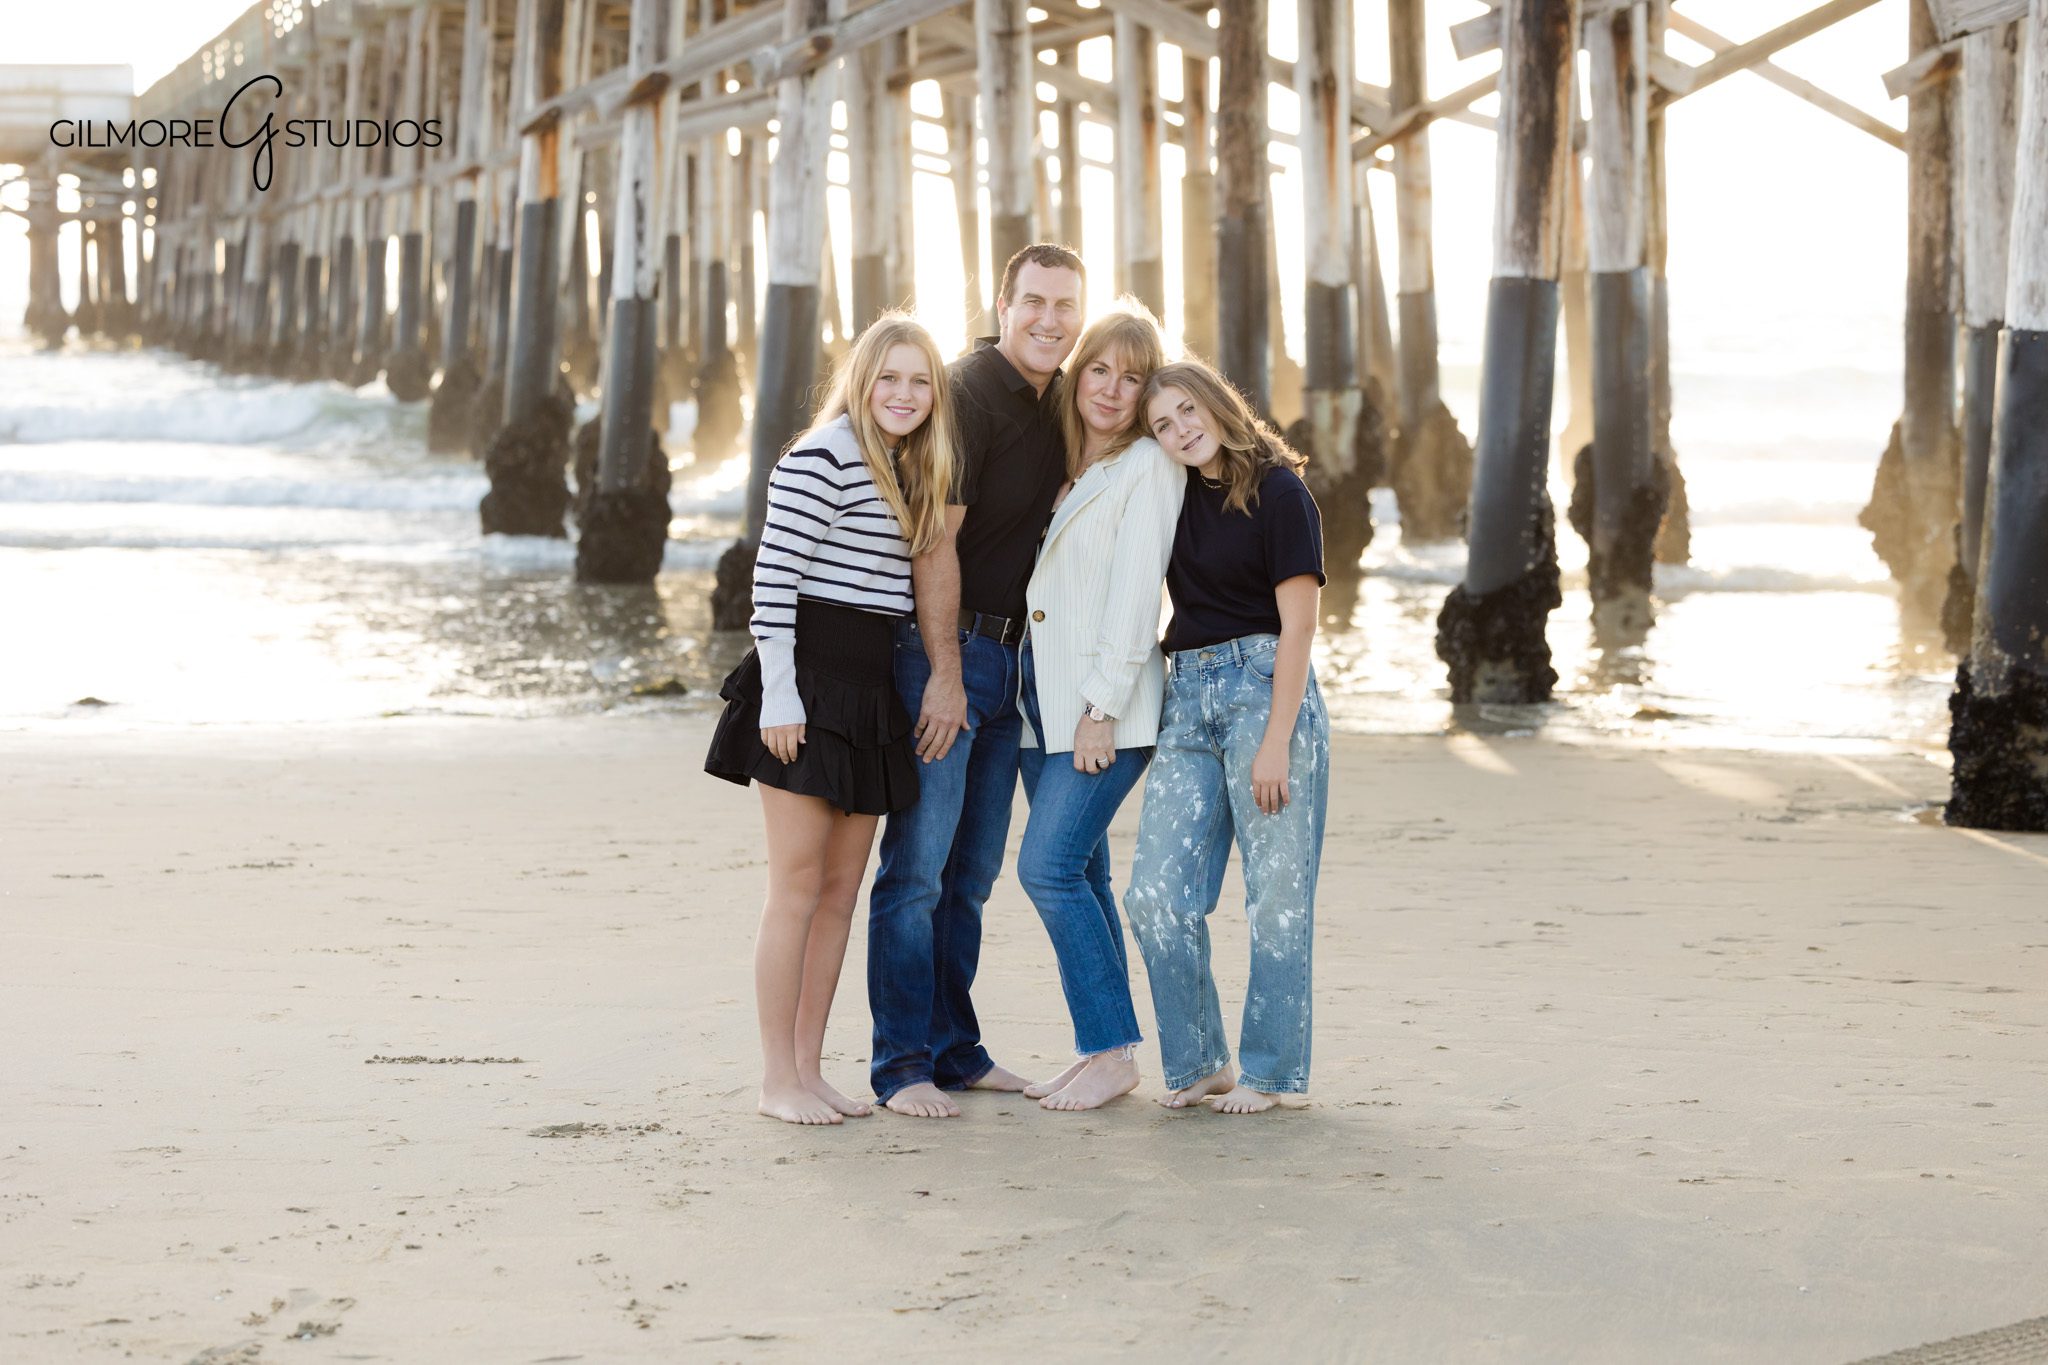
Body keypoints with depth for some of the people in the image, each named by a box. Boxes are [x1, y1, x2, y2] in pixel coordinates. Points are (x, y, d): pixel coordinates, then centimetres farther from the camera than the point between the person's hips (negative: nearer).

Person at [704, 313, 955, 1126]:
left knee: (842, 890, 9)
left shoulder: (911, 471, 15)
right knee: (798, 889, -5)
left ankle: (808, 1068, 15)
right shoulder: (823, 457, -12)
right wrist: (777, 692, -19)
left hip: (870, 693, 8)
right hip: (809, 682, -8)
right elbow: (772, 576, -15)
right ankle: (777, 1080, 0)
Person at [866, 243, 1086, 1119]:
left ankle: (955, 1050, 18)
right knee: (918, 864, -7)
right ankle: (903, 1065, -4)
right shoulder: (966, 393, -14)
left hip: (1008, 653, 8)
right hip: (940, 650, -8)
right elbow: (935, 544, -17)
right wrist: (946, 673, -18)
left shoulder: (1054, 405, 12)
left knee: (973, 871, 12)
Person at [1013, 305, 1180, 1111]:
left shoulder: (1148, 467, -6)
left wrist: (1102, 709, -16)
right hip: (1040, 696, 7)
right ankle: (1100, 1054, 12)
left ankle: (1114, 1051, -7)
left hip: (1107, 706, -7)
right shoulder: (1061, 464, 16)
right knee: (1078, 876, 7)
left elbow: (1135, 593, -12)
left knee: (1049, 868, -14)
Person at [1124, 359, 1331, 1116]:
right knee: (1156, 894, 0)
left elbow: (1297, 626, -10)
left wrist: (1276, 742, -15)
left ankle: (1269, 1070, 8)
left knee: (1275, 892, -1)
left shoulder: (1278, 493, -5)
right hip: (1187, 696, 6)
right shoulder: (1176, 495, 11)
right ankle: (1197, 1062, 11)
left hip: (1264, 686, -6)